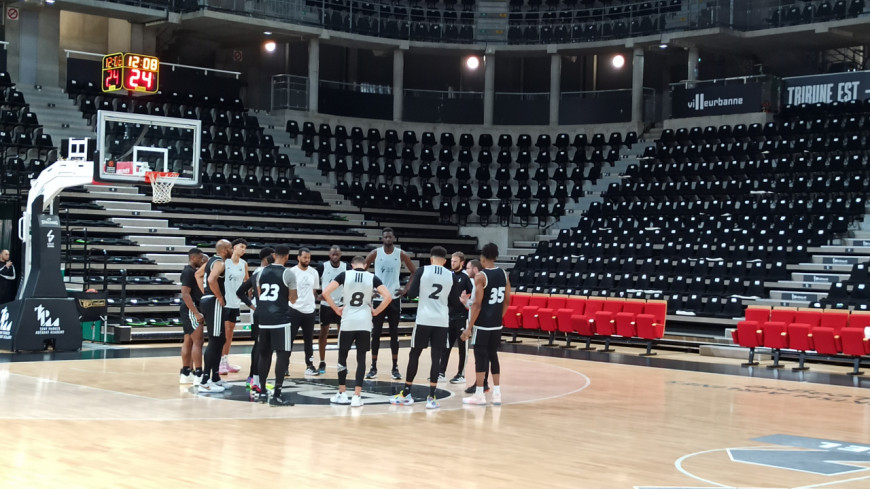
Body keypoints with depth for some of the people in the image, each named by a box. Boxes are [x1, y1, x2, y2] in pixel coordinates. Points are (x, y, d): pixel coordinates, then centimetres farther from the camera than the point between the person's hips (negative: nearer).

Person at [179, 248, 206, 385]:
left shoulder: (193, 271, 15)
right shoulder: (188, 272, -15)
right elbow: (185, 294, -23)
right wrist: (196, 313, -25)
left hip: (191, 310, 10)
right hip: (191, 310, -10)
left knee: (188, 341, 11)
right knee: (198, 341, -11)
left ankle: (186, 373, 16)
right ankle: (198, 375, -13)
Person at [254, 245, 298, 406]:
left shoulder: (262, 272, 9)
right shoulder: (288, 273, -7)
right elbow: (292, 299, -1)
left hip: (263, 319, 6)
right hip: (281, 319, -6)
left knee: (264, 354, 16)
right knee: (283, 355, -2)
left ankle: (262, 392, 20)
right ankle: (276, 395, -7)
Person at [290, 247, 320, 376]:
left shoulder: (314, 272, 6)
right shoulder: (292, 272, -7)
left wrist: (314, 300, 11)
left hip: (309, 310, 4)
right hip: (294, 309, -4)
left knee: (308, 339, 11)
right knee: (289, 338, -1)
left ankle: (309, 365, 18)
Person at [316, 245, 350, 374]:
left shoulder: (346, 267, -5)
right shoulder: (322, 267, -9)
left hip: (341, 304, 1)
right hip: (326, 304, -1)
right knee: (323, 333, 2)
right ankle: (322, 363, 11)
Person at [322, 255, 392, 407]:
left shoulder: (345, 275, 0)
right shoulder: (372, 277, 2)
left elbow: (325, 293, -7)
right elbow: (388, 297, -5)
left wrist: (336, 309, 5)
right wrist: (376, 311, 6)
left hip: (347, 322, -1)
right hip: (365, 323, 1)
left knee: (342, 356, 14)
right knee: (361, 358, 6)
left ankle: (342, 394, 17)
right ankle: (357, 396, 0)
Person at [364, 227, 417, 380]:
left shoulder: (401, 254, -2)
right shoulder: (375, 253, -3)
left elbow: (415, 273, 6)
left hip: (394, 298, 0)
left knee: (394, 334, 4)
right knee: (376, 333, 2)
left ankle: (395, 368, 10)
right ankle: (373, 367, 8)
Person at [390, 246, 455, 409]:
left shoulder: (422, 270, -3)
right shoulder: (451, 275, 5)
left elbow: (412, 294, -4)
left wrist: (407, 290, 17)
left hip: (424, 320, -1)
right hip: (442, 321, 2)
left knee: (414, 354, 10)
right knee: (436, 357, 3)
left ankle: (406, 394, 16)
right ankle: (431, 397, -1)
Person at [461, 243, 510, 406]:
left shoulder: (481, 276, -13)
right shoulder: (504, 275, 6)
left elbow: (477, 304, -16)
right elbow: (507, 301, 10)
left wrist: (469, 327, -13)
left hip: (482, 324, -6)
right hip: (497, 324, 6)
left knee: (480, 356, 0)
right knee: (493, 355, 14)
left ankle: (479, 394, 3)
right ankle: (497, 393, 15)